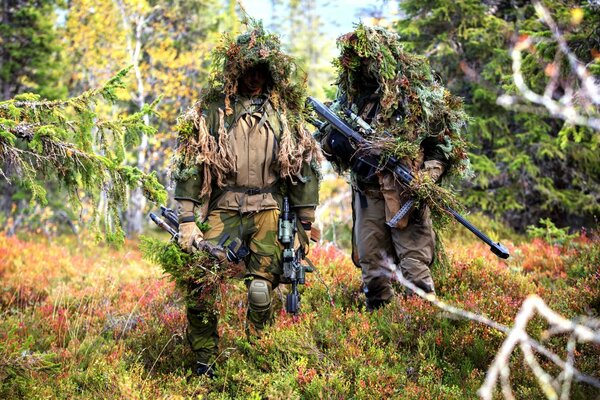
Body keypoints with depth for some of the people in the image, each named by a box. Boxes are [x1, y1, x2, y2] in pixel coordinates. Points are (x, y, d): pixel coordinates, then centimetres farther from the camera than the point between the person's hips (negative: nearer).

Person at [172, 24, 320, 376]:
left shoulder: (285, 111, 8)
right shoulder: (213, 108, 2)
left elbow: (304, 167, 12)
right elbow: (190, 166, -1)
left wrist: (306, 221, 9)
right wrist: (187, 221, -6)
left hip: (268, 213, 1)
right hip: (222, 210, -1)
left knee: (262, 290, -5)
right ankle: (205, 363, 4)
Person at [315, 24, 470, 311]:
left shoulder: (416, 90, -3)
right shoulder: (350, 94, 10)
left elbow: (445, 136, 1)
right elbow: (326, 138, 16)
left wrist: (429, 174, -12)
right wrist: (335, 140, -8)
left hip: (406, 191, -5)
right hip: (367, 192, 5)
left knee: (414, 264, -6)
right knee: (371, 265, 9)